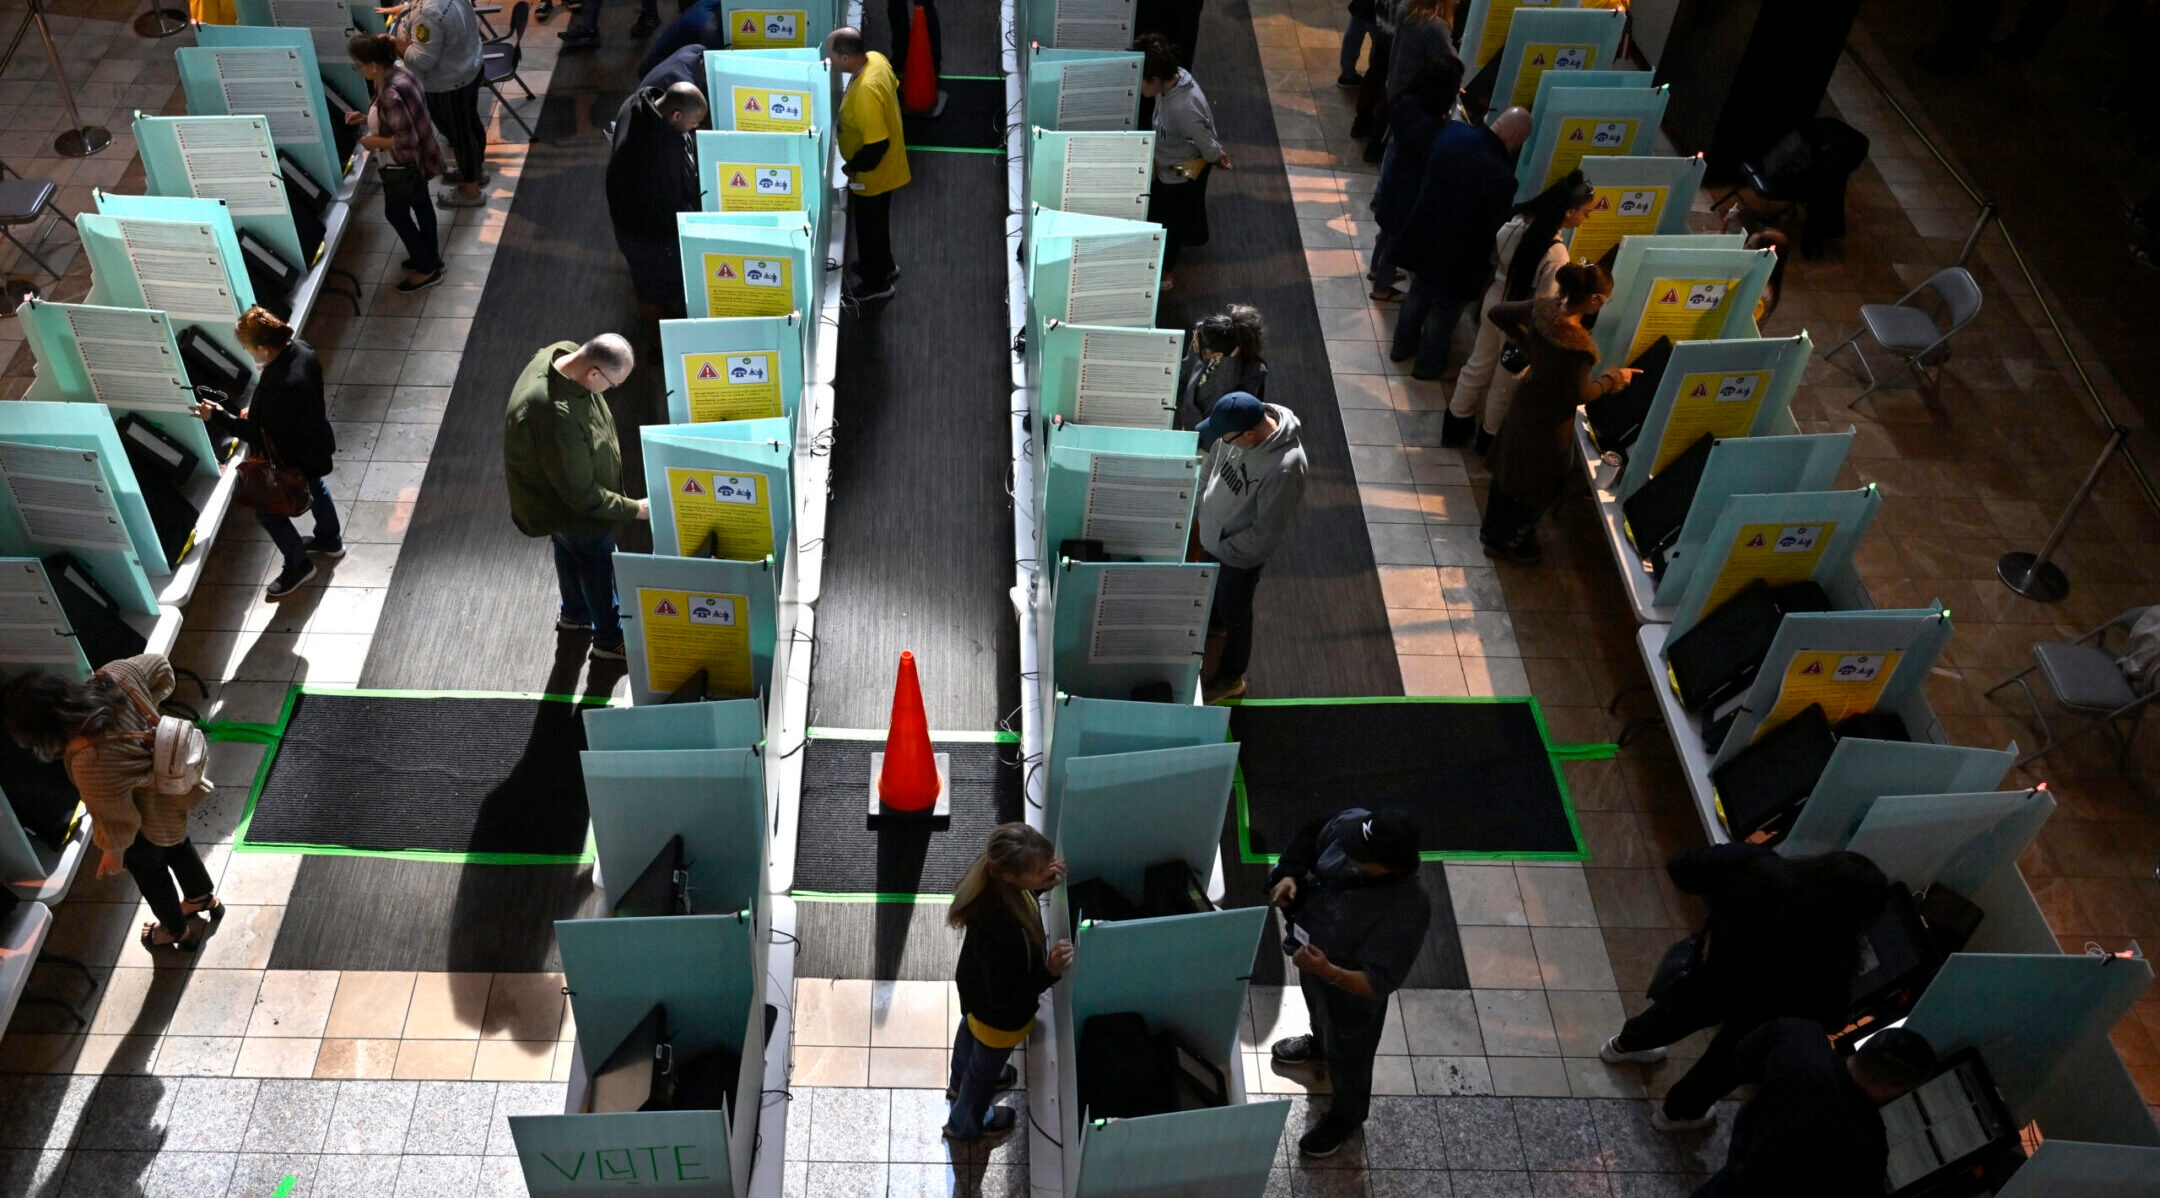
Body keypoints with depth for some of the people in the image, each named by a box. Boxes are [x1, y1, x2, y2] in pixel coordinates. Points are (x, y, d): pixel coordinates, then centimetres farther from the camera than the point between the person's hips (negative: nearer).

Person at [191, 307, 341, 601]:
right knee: (314, 487, 33)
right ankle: (331, 541, 57)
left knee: (269, 512, 15)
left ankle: (298, 567, 35)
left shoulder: (282, 385, -43)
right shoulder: (299, 348, -16)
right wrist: (257, 410, 3)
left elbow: (263, 435, -29)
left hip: (291, 458, -8)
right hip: (311, 444, 8)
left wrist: (219, 417, -24)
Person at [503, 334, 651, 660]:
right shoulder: (557, 418, -46)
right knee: (598, 565, 17)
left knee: (570, 553, 31)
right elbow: (581, 494, -33)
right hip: (565, 507, -8)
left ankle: (574, 614, 58)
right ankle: (608, 639, 41)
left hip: (565, 485, 8)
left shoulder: (565, 352, -20)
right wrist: (633, 508, -23)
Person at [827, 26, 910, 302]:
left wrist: (853, 166, -16)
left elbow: (876, 144, -34)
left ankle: (877, 283, 35)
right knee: (875, 222, 29)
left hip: (871, 174, -9)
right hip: (883, 167, 9)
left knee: (870, 226, 14)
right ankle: (884, 265, 51)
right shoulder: (875, 58, -11)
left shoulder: (866, 91, -38)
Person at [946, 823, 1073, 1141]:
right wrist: (1049, 972, -44)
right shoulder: (999, 929, -48)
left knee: (971, 1030, 37)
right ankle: (966, 1123, 57)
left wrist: (1040, 884, -16)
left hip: (974, 983, 7)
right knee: (986, 1066, 25)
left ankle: (960, 1084, 70)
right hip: (999, 1015, -7)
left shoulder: (991, 875, -26)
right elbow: (1002, 995, -34)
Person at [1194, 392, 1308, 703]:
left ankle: (1230, 680, 42)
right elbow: (1212, 462, 3)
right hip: (1212, 535, 7)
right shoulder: (1239, 427, -20)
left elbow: (1266, 532, -29)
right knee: (1210, 588, 34)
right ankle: (1213, 628, 66)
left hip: (1241, 554, -7)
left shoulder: (1284, 469, -40)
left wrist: (1224, 550, -18)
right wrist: (1201, 509, 4)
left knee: (1234, 613, 17)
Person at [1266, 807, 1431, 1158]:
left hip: (1350, 990, -5)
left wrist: (1328, 972, -49)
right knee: (1316, 1009, 38)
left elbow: (1378, 984, -34)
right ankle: (1320, 1043, 72)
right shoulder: (1349, 822, -28)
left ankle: (1347, 1115, 55)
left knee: (1346, 1055, 25)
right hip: (1311, 950, 6)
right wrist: (1288, 875, -22)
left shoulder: (1405, 912, -43)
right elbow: (1308, 839, -5)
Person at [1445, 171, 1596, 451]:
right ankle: (1490, 436, 41)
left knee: (1478, 366, 25)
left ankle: (1455, 425, 43)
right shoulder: (1555, 253, -34)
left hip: (1495, 300, 6)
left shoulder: (1517, 221, -14)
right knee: (1506, 381, 19)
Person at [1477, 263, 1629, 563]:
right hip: (1548, 418, -8)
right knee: (1541, 486, 19)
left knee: (1509, 467, 28)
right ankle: (1503, 542, 37)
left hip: (1526, 400, 8)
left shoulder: (1542, 308, -17)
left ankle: (1493, 530, 51)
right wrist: (1614, 378, -6)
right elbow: (1580, 394, -22)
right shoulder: (1577, 346, -38)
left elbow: (1496, 313, -3)